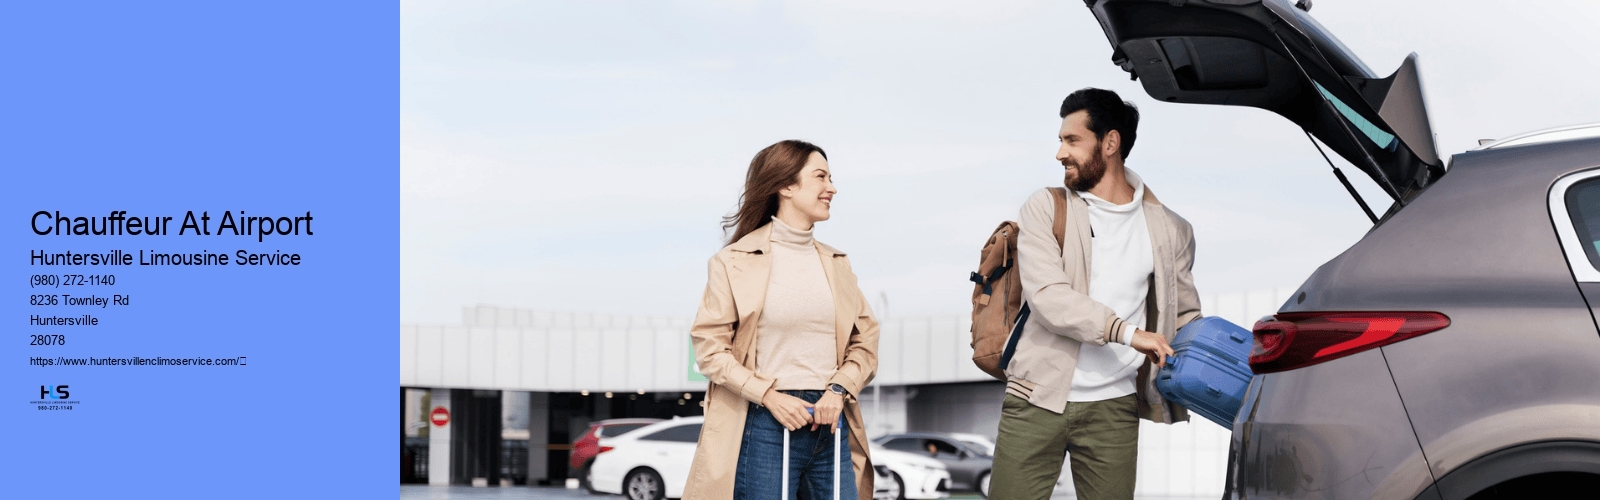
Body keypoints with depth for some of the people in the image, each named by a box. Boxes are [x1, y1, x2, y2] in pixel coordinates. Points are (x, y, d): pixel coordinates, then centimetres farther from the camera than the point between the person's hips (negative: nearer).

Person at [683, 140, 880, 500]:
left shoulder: (836, 264, 14)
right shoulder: (736, 261, 0)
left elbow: (865, 343, 13)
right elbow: (710, 348, -5)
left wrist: (838, 389, -5)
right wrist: (769, 395, -14)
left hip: (831, 422, 5)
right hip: (765, 425, -4)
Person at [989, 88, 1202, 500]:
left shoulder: (1169, 230, 10)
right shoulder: (1046, 208, 3)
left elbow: (1185, 316, 18)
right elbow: (1047, 295, -11)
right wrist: (1126, 332, -20)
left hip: (1113, 408, 2)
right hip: (1037, 401, -1)